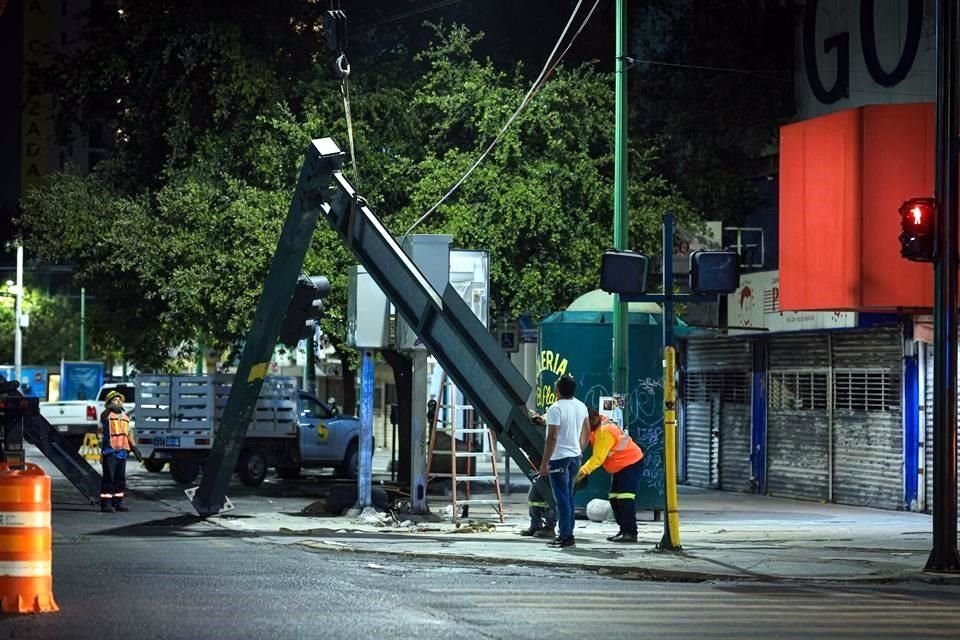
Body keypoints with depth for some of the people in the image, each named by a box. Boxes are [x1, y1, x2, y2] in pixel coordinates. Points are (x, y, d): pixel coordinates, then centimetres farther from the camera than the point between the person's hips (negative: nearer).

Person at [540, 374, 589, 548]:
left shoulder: (556, 409, -19)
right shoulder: (581, 406, 5)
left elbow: (552, 437, -22)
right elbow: (587, 431, 17)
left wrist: (544, 462, -18)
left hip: (559, 457, -8)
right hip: (575, 456, 8)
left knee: (562, 498, -4)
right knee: (568, 496, 16)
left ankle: (565, 536, -3)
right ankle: (567, 533, 20)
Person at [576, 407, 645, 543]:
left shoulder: (605, 432, -25)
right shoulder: (599, 428, 5)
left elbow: (598, 458, -27)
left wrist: (583, 471, -30)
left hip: (631, 464, -11)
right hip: (620, 466, 11)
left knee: (625, 498, -18)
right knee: (614, 498, 9)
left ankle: (630, 533, -22)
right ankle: (624, 530, 15)